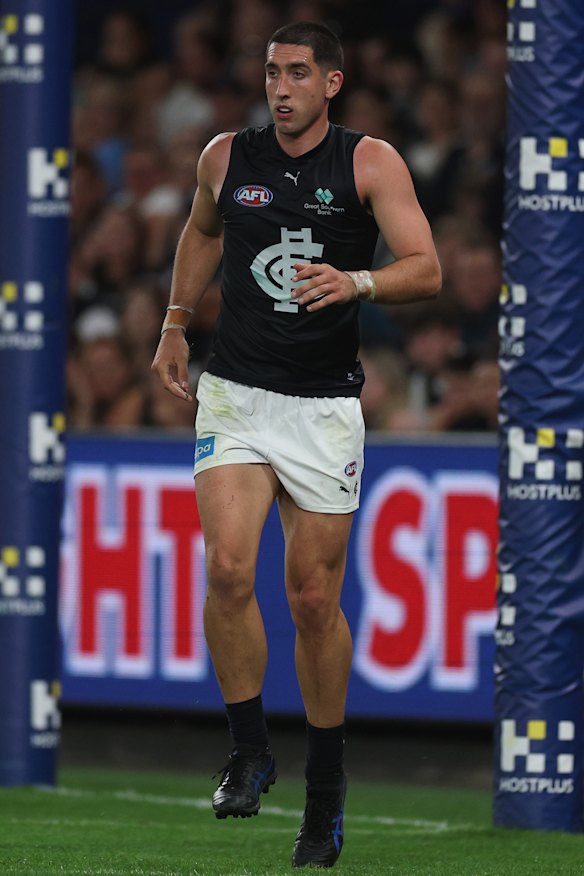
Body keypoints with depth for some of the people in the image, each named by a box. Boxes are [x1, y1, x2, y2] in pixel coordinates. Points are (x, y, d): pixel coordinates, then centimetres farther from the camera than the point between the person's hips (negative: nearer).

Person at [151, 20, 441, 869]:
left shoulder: (370, 163, -4)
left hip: (325, 407, -1)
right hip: (235, 393, 1)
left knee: (315, 600, 3)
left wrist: (358, 282, -29)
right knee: (228, 569, -19)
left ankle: (326, 787, 19)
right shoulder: (227, 158, 4)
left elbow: (426, 270, -12)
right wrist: (175, 324, 22)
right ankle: (250, 750, -2)